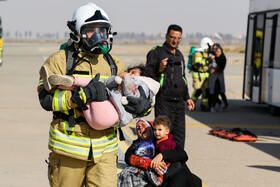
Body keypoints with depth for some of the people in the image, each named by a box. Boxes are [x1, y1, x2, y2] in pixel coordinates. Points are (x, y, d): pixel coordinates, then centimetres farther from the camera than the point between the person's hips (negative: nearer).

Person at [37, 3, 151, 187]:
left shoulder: (115, 65, 12)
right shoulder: (60, 61, -2)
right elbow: (46, 98, -13)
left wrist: (143, 106, -5)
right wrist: (81, 95, -26)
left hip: (105, 148, 3)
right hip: (69, 144, -3)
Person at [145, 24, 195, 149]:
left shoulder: (179, 55, 20)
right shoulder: (156, 52, -3)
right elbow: (147, 73, -9)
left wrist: (187, 98, 27)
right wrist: (159, 69, -27)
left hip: (179, 102, 7)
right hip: (163, 101, -7)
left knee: (180, 132, 9)